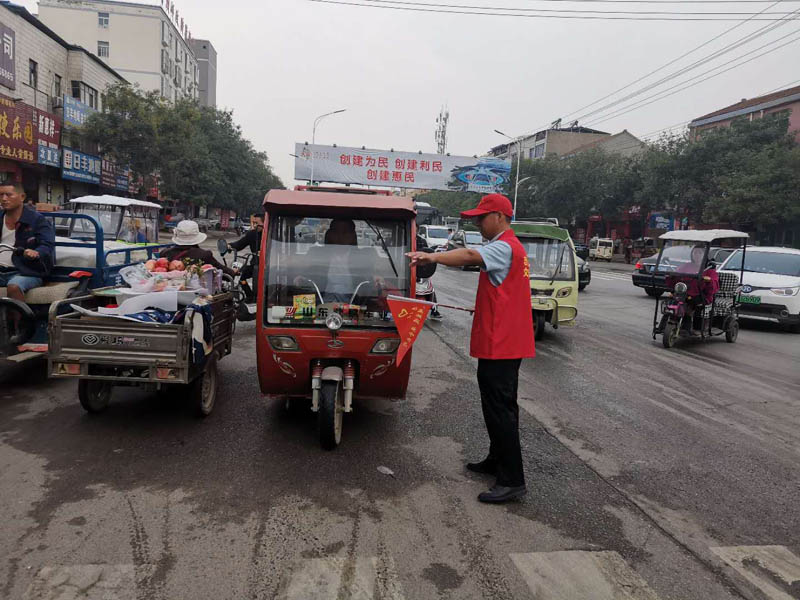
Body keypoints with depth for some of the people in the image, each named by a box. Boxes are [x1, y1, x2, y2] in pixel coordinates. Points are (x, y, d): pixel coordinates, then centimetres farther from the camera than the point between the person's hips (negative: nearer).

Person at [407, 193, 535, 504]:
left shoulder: (504, 247, -16)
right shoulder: (511, 246, 19)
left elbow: (470, 256, -35)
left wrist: (432, 256, -47)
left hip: (500, 343, -11)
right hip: (506, 341, 11)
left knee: (499, 408, -7)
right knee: (501, 405, 18)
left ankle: (512, 480, -2)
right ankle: (498, 460, 31)